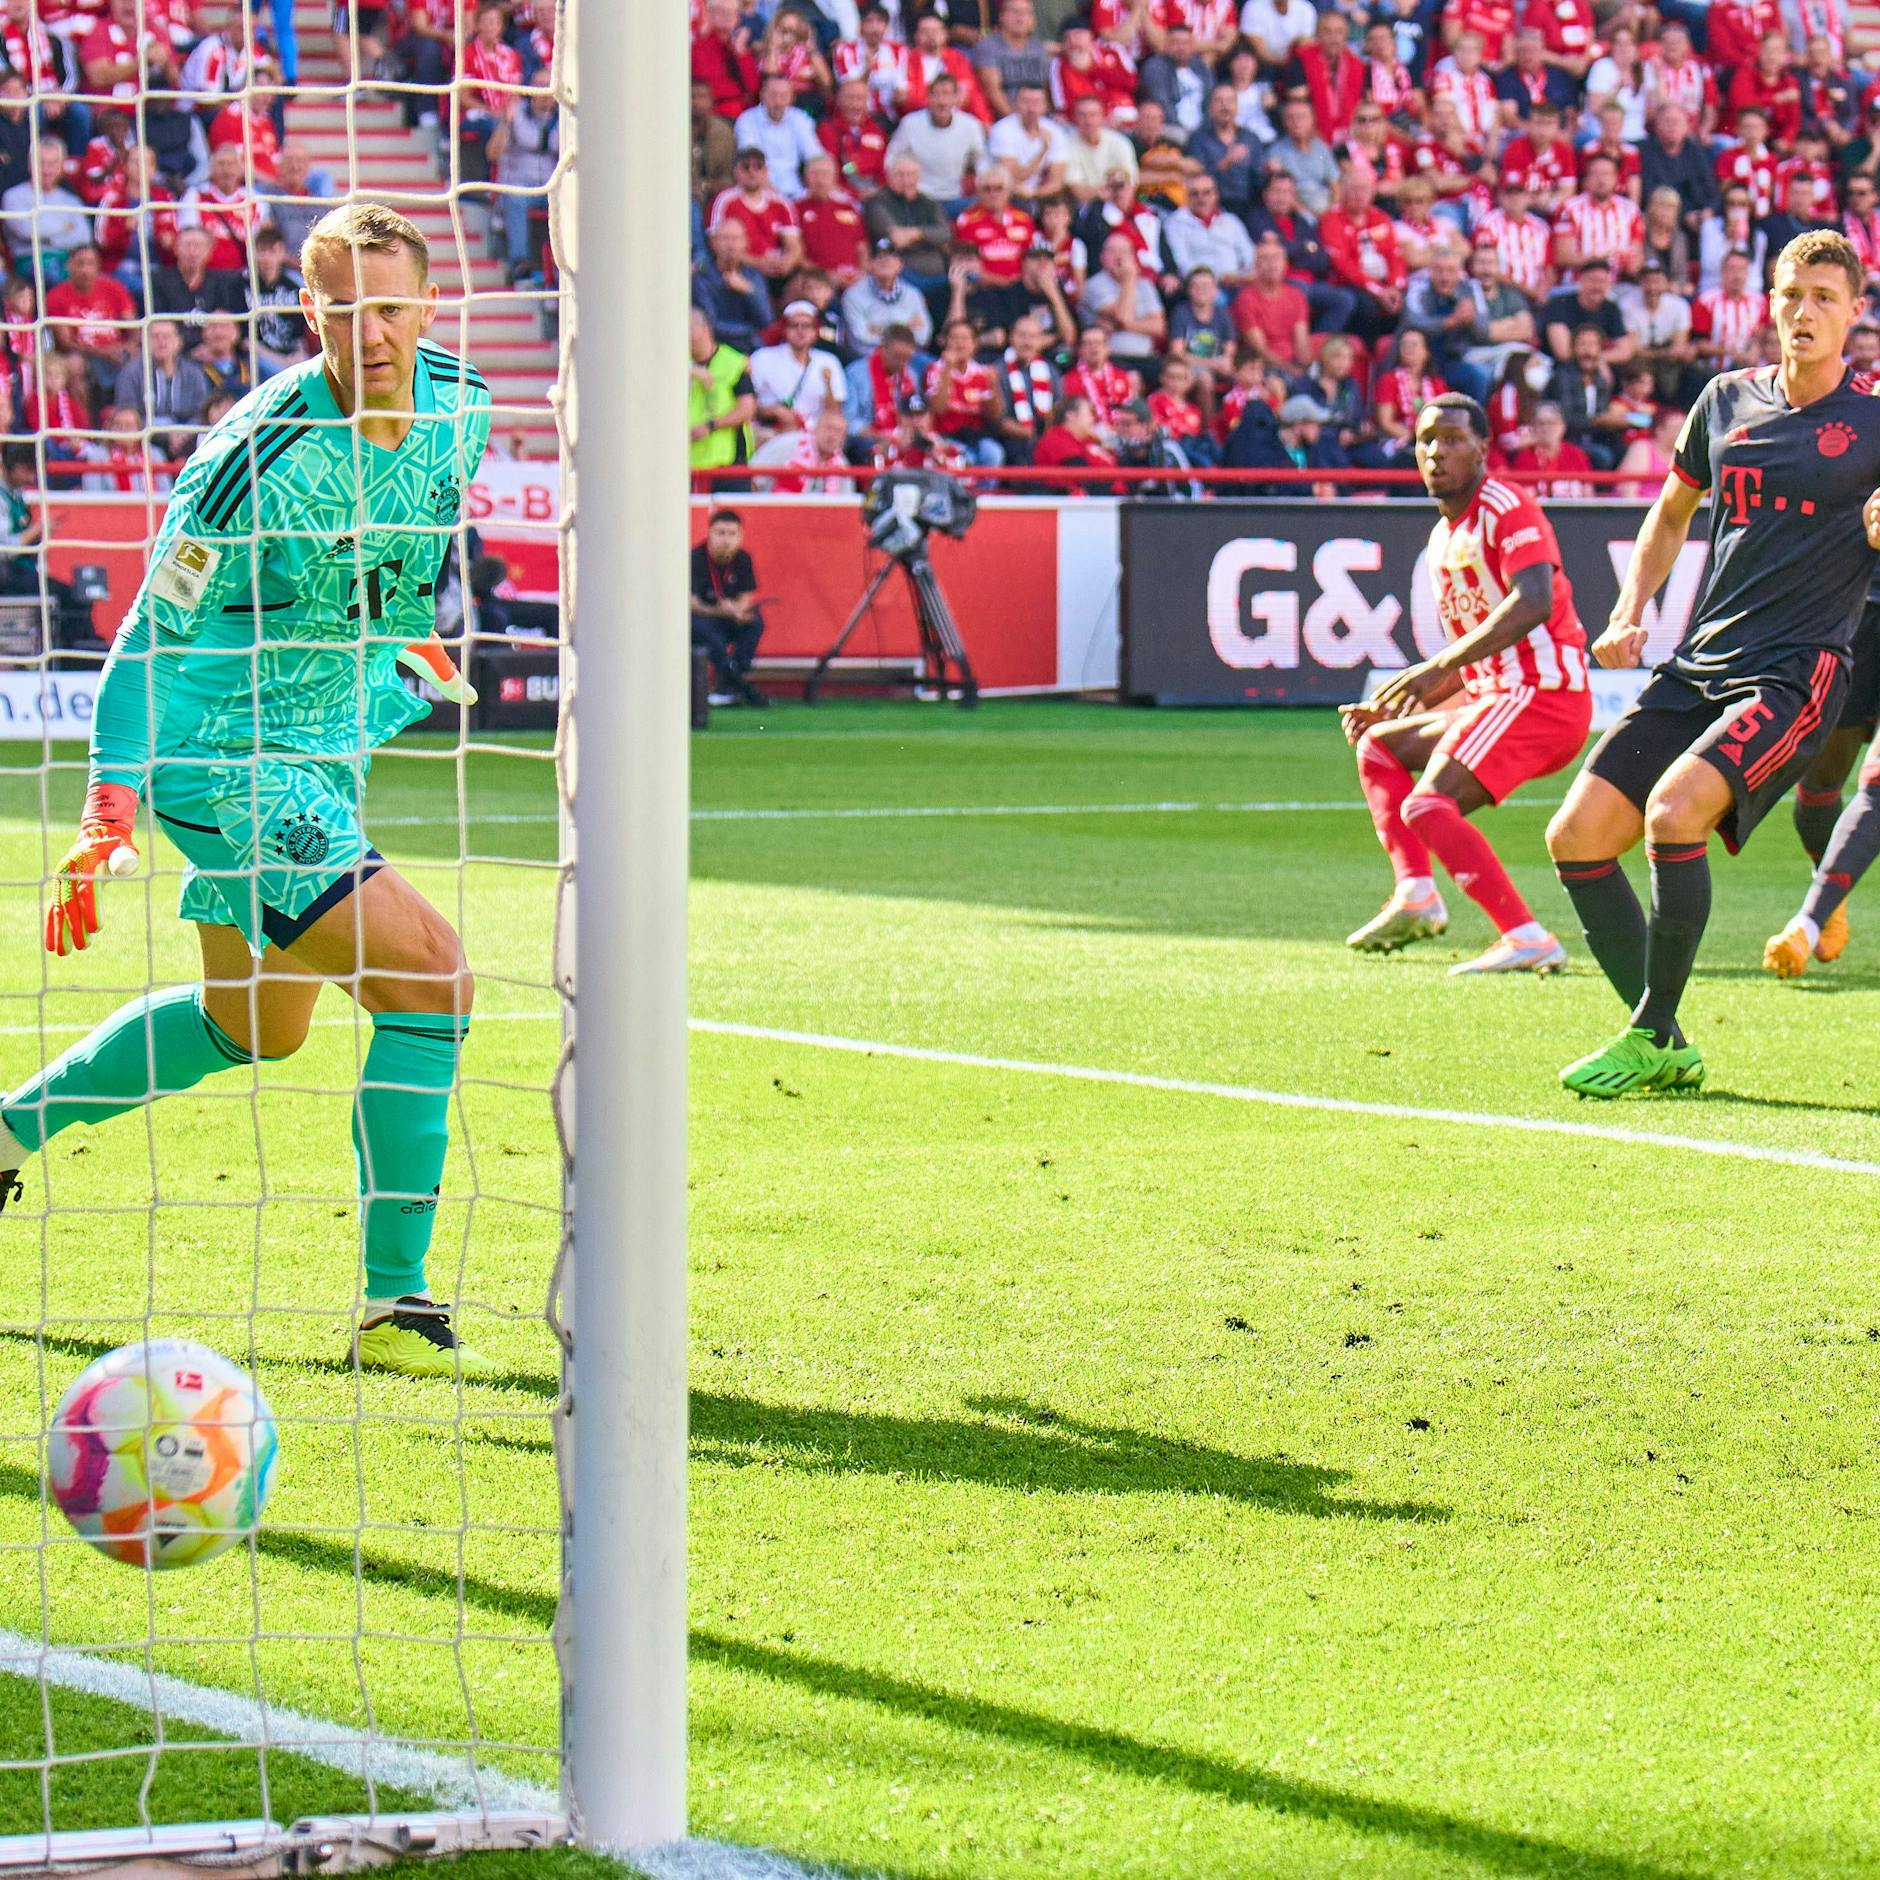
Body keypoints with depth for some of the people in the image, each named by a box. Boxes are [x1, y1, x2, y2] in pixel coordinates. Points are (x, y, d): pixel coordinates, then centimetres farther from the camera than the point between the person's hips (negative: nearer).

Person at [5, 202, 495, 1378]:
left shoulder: (457, 403, -6)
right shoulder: (261, 458, -26)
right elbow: (150, 640, -22)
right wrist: (111, 814, -30)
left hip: (328, 744, 9)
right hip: (222, 756, -9)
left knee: (256, 1028, 24)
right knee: (429, 971, -21)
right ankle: (394, 1304, -15)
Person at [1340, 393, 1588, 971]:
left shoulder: (1506, 508, -8)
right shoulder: (1442, 541, 20)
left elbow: (1533, 603, -24)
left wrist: (1438, 668, -25)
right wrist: (1394, 708, 16)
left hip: (1542, 695, -10)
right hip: (1494, 696, 10)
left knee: (1425, 807, -21)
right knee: (1377, 746, 18)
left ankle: (1526, 939, -30)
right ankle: (1415, 891, 0)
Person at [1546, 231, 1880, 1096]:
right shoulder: (1727, 401, 12)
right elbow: (1672, 512, 26)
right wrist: (1629, 615, 14)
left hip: (1796, 673, -6)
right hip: (1696, 667, 6)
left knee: (1675, 811, -28)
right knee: (1577, 836, -4)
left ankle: (1652, 1037, -14)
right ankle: (1664, 1046, 7)